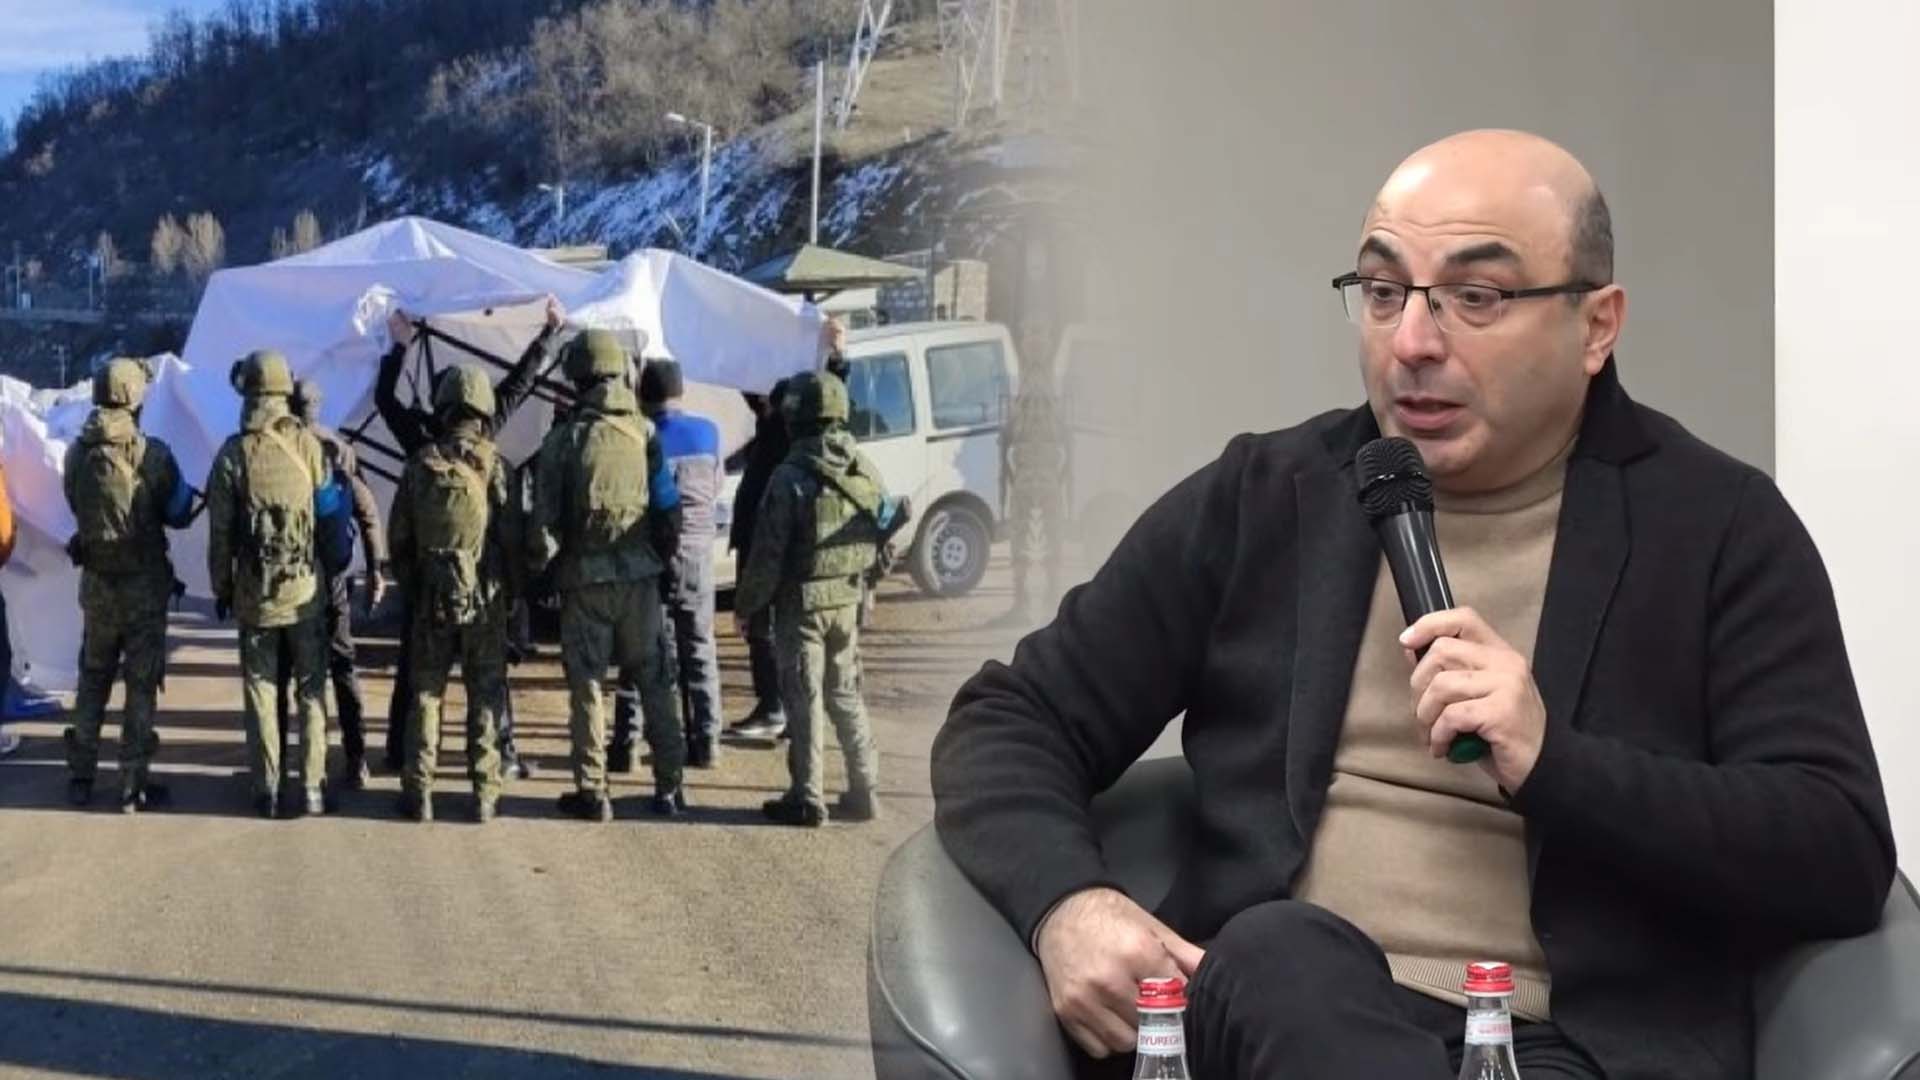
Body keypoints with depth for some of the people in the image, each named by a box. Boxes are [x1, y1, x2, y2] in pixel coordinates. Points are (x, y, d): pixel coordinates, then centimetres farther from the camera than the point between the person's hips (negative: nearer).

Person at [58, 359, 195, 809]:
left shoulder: (77, 453, -6)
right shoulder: (153, 455, -16)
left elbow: (77, 506, 6)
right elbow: (179, 515, -6)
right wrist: (184, 493, 13)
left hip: (96, 582, 3)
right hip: (145, 583, -3)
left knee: (92, 677, 18)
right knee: (141, 684, 5)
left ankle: (81, 777, 22)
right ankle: (134, 785, 6)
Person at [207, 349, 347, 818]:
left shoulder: (233, 454, -8)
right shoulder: (308, 445, -8)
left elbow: (220, 532, -4)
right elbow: (331, 508, -1)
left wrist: (221, 588, 7)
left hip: (254, 594, 0)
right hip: (305, 591, 0)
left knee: (260, 691, 8)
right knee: (311, 690, 9)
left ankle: (267, 789, 8)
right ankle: (313, 788, 8)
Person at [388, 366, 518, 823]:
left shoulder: (419, 465, -1)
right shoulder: (493, 465, -8)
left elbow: (399, 537, 4)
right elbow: (511, 537, -8)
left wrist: (409, 588, 17)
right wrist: (514, 592, 5)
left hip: (431, 598, 2)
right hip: (485, 597, -2)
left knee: (425, 692, 10)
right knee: (485, 693, 6)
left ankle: (419, 792, 9)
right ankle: (484, 794, 6)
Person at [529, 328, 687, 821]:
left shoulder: (563, 439, -7)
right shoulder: (646, 433, -1)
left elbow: (545, 517, -7)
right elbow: (669, 507, 1)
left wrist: (539, 566, 9)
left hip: (583, 580, -2)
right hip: (640, 577, 2)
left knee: (586, 685, 5)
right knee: (654, 681, 11)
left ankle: (592, 792, 6)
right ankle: (668, 786, 14)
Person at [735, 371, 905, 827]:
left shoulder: (790, 477, -16)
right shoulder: (865, 472, 3)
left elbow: (769, 554, -15)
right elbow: (887, 529, 10)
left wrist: (745, 604, -3)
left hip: (801, 603, -6)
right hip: (848, 602, 6)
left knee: (804, 699, 1)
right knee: (846, 694, 15)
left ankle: (807, 799, 4)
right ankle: (863, 792, 16)